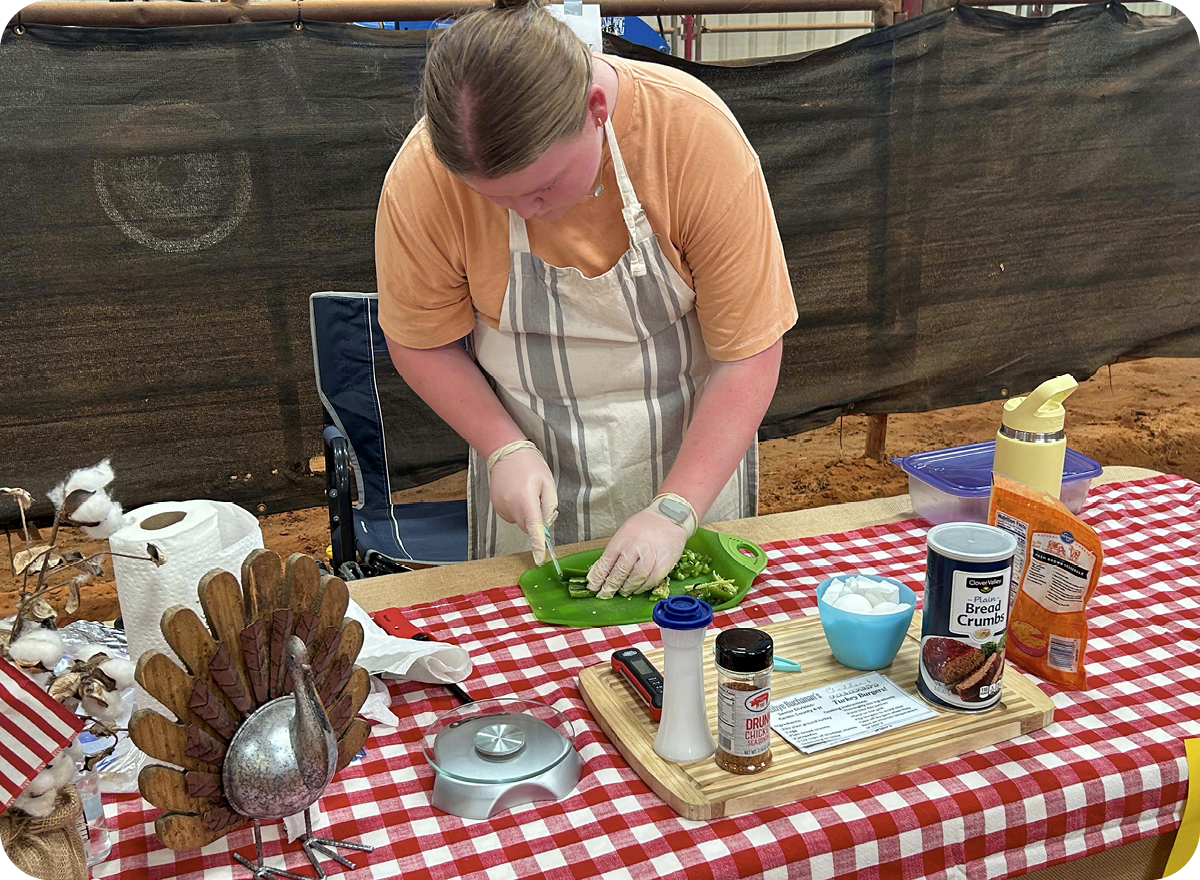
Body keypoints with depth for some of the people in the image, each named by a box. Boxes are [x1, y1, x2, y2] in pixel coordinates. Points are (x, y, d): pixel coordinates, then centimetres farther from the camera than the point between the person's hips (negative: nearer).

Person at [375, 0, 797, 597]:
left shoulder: (699, 135, -26)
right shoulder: (422, 180, -22)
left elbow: (749, 353, -21)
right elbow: (422, 343, -6)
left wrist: (675, 511, -25)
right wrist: (505, 450, -18)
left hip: (694, 449, 0)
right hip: (531, 460, 1)